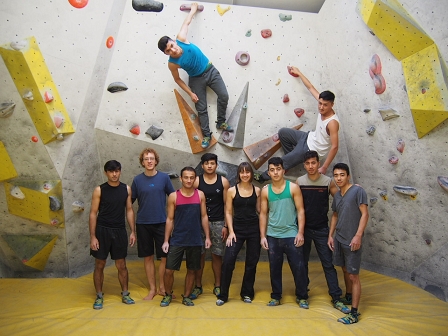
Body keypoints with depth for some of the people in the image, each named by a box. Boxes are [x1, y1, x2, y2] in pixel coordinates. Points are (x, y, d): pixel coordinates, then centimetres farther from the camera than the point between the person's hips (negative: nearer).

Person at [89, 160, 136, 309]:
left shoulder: (126, 189, 2)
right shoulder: (99, 190, -6)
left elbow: (129, 210, 7)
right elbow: (93, 213, -6)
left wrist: (133, 231, 2)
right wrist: (92, 236, -11)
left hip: (120, 231, 2)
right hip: (102, 230, -2)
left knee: (121, 265, 10)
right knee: (99, 265, 7)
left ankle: (125, 294, 23)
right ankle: (99, 296, 20)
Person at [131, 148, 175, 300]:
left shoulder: (164, 177, -2)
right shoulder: (137, 179, -1)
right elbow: (130, 201, 4)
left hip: (161, 223, 0)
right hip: (143, 224, 1)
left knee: (164, 256, 2)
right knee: (148, 257, 9)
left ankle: (162, 287, 19)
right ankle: (152, 289, 22)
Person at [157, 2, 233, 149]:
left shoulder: (181, 38, -19)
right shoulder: (172, 63, -22)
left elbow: (186, 23, -1)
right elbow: (177, 79, -6)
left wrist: (193, 9, 13)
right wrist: (190, 93, -6)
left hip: (210, 70, 2)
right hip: (197, 79, -2)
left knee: (224, 96, -8)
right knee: (201, 108, -1)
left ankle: (221, 122, 12)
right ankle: (207, 135, 12)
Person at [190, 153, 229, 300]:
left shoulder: (223, 181, 1)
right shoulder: (196, 181, 0)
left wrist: (226, 225, -2)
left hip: (218, 223, 0)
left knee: (217, 255, 6)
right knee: (199, 254, 3)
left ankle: (217, 286, 18)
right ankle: (198, 286, 16)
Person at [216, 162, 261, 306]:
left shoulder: (257, 190, 3)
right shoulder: (232, 190, -2)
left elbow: (260, 210, 8)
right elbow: (228, 213, -2)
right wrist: (231, 232, -8)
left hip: (254, 229, 2)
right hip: (237, 229, -2)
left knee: (251, 262, 9)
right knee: (228, 260, -9)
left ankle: (247, 293, 25)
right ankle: (223, 295, 5)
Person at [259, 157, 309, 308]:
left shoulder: (293, 187, -3)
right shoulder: (265, 191, 3)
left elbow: (300, 211, -3)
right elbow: (263, 214, 6)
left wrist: (300, 233, -10)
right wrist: (263, 236, 1)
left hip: (291, 235, -2)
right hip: (272, 236, 2)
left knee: (298, 267, 2)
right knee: (274, 268, 10)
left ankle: (302, 297, 19)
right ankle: (276, 296, 24)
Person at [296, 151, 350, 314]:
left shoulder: (328, 181, -5)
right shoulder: (299, 182, -4)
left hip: (321, 229, -1)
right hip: (304, 228, 1)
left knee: (328, 264, 4)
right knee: (302, 262, 11)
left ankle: (336, 298, 13)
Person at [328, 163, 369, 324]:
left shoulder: (358, 191, -11)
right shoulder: (337, 195, 9)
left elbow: (365, 214, -14)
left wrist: (358, 236, -19)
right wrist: (330, 235, 12)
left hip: (352, 241, -7)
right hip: (338, 239, 7)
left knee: (353, 275, -2)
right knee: (345, 270, 20)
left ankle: (354, 313, 5)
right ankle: (348, 298, 39)